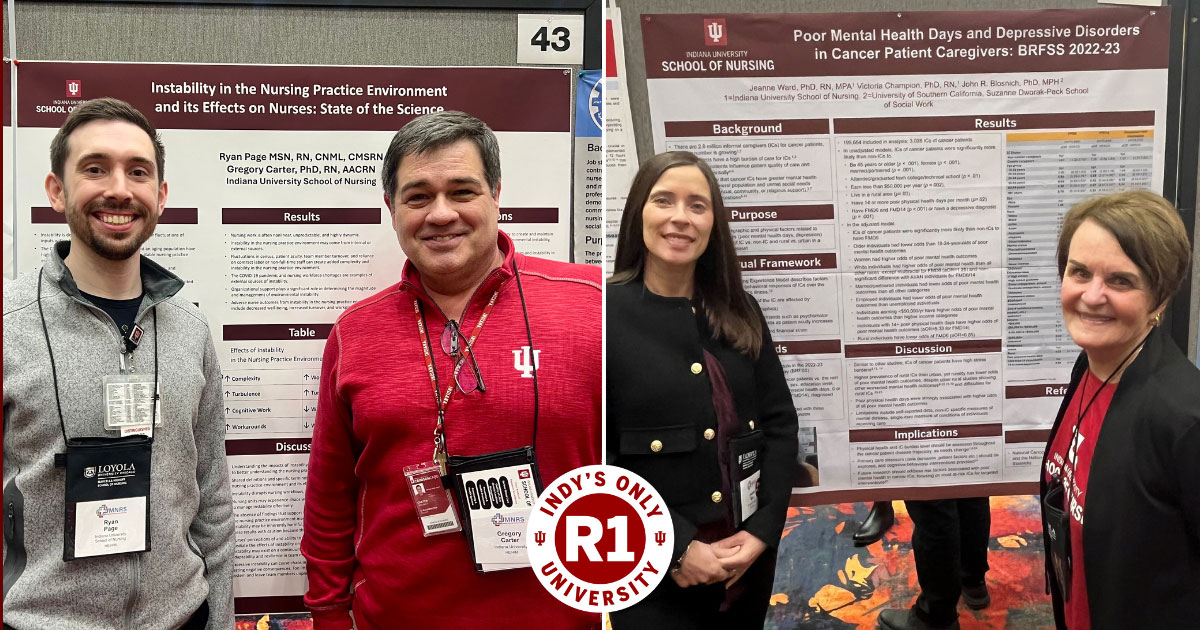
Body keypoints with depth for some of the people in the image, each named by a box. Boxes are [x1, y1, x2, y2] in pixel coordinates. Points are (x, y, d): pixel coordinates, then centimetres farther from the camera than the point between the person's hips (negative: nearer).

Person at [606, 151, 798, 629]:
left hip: (749, 559, 5)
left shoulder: (740, 312, 5)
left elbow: (781, 423, 5)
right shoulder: (606, 313, -10)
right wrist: (677, 547, -16)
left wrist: (762, 531, -7)